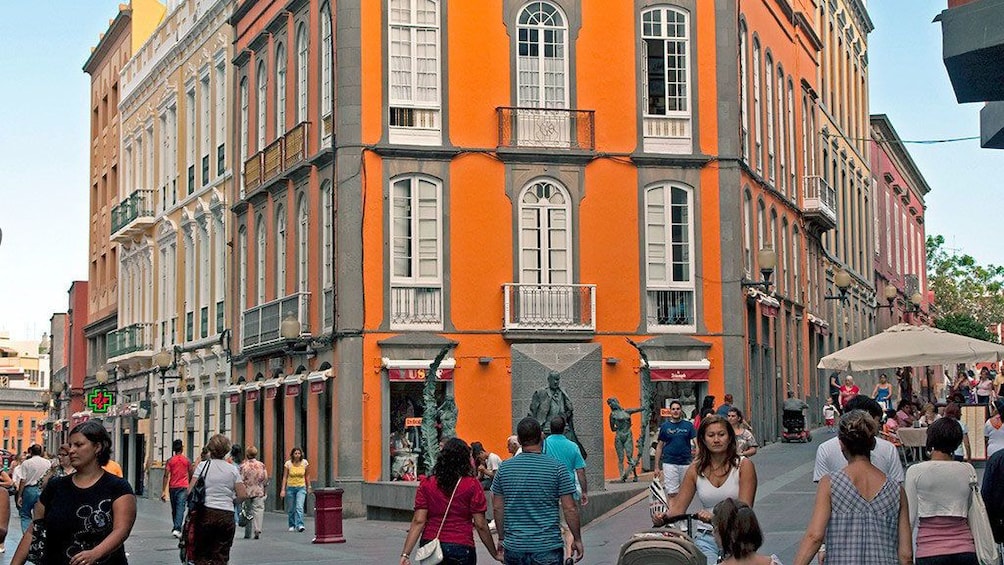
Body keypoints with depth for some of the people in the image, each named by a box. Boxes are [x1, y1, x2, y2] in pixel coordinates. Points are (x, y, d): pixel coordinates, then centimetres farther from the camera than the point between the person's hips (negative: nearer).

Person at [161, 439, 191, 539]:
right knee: (180, 508, -9)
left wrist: (164, 490, -6)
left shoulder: (170, 460, 1)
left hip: (173, 487, 1)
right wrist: (190, 486, 28)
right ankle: (177, 529, -23)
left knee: (174, 509, 14)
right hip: (183, 487, -1)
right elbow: (191, 475, 10)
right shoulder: (187, 460, 2)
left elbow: (166, 476, -6)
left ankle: (176, 528, 26)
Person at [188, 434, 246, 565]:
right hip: (227, 516, 1)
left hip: (205, 514, -1)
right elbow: (243, 495, 1)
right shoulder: (232, 469, 5)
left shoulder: (203, 465, 1)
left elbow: (190, 491, -5)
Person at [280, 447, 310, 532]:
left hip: (301, 488, 0)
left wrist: (308, 487, 12)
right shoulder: (288, 464, -7)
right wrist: (283, 489, -9)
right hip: (290, 488, 1)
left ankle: (299, 525, -24)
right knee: (291, 509, 8)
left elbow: (307, 476, 9)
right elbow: (284, 477, -3)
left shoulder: (305, 463, -3)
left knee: (299, 507, -17)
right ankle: (292, 525, 25)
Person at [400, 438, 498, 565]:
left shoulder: (426, 484, 1)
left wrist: (406, 554, -7)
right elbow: (480, 525, -7)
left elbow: (418, 521, -6)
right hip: (460, 548, -3)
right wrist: (495, 553, 1)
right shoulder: (472, 485, -6)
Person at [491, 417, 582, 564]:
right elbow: (569, 509, -6)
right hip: (548, 547, -3)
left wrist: (501, 538, 18)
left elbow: (497, 507, 7)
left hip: (514, 548, 3)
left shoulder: (504, 468, 2)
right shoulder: (557, 468, -7)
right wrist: (577, 539, 6)